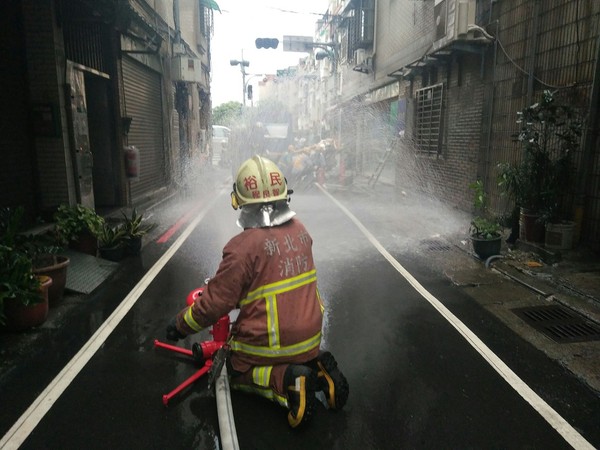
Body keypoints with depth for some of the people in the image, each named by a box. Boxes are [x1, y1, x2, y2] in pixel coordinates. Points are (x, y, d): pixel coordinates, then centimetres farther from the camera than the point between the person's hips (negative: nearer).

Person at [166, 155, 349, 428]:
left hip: (269, 343, -6)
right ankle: (316, 367, 4)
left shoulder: (244, 246, -23)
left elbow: (217, 302, -17)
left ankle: (286, 379, -7)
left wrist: (181, 324, 2)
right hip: (310, 336, 6)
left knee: (235, 371, 21)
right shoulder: (299, 230, -2)